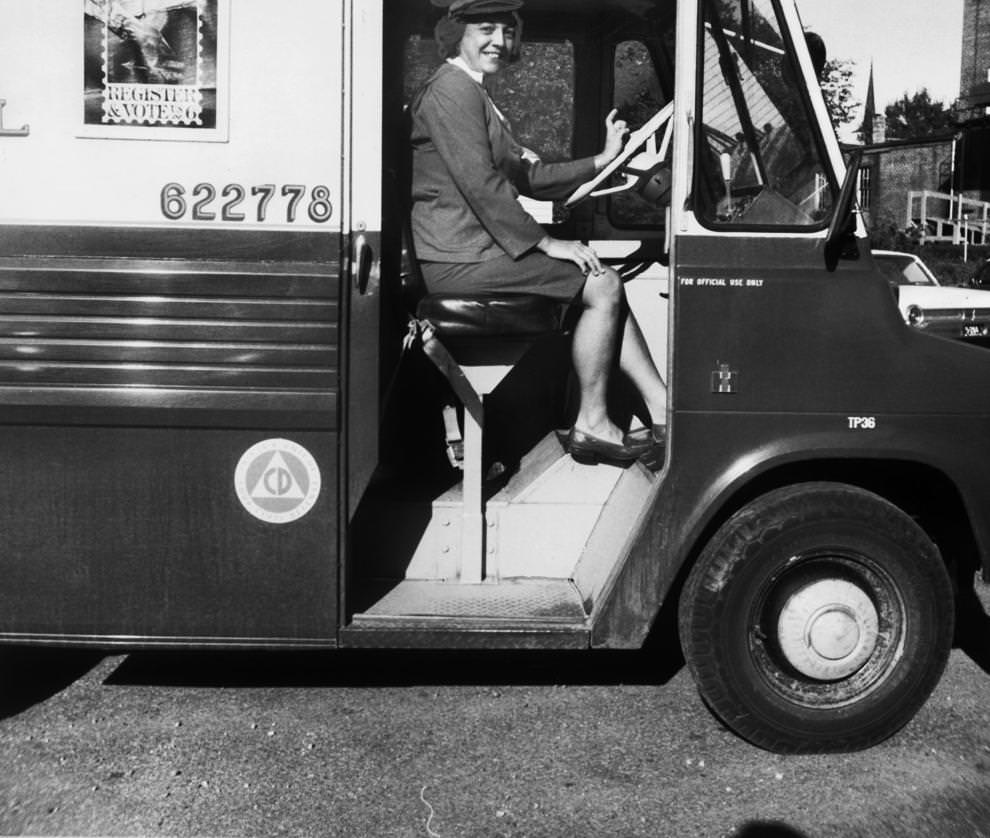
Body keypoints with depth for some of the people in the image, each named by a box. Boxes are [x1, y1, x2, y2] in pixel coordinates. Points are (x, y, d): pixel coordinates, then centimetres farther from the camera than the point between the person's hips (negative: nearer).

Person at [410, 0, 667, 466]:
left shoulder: (474, 95, 24)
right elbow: (480, 186, -20)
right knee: (603, 287, -11)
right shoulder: (452, 90, -11)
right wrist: (545, 243, -17)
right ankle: (591, 426, -3)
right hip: (458, 259, -11)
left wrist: (602, 161, 13)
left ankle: (664, 412, 7)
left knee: (605, 285, 8)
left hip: (475, 248, 11)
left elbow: (528, 177, 21)